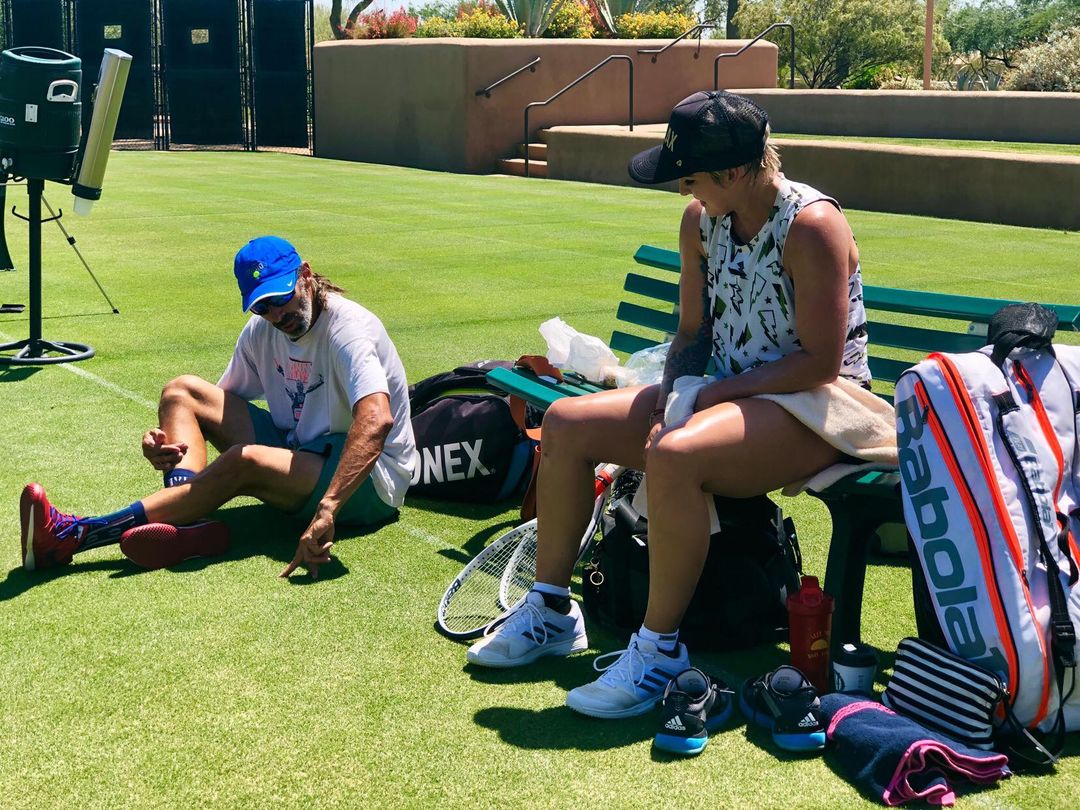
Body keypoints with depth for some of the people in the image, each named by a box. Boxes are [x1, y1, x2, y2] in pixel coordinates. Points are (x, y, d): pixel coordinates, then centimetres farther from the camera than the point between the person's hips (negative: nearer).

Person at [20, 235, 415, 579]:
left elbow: (376, 421, -40)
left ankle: (71, 536, -34)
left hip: (368, 482, -8)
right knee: (182, 392, -2)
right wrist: (166, 445, -12)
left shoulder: (349, 328, -23)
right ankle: (187, 521, -27)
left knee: (245, 461, -35)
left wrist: (326, 512, -51)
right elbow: (223, 404, 11)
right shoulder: (261, 331, 2)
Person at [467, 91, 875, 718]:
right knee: (567, 423, -2)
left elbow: (821, 362, -22)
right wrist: (676, 391, -9)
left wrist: (709, 392, -21)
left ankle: (661, 649, -23)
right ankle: (552, 610, 9)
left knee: (674, 455, -37)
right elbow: (694, 331, 12)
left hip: (815, 409, -9)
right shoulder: (702, 219, 4)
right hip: (729, 395, 9)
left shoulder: (812, 226, -19)